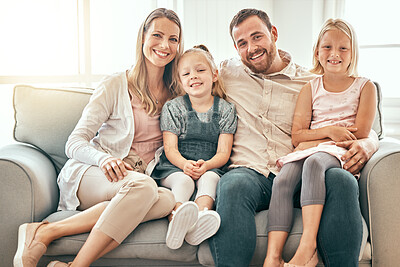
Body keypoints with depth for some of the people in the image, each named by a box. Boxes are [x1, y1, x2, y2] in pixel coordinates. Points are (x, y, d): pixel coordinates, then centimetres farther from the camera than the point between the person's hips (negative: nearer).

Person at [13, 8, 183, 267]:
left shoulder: (177, 93, 13)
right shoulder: (116, 85, 0)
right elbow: (75, 143, -4)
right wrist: (103, 158, -25)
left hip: (138, 177, 4)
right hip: (88, 173, -4)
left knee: (167, 199, -34)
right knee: (143, 186, -38)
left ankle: (48, 231, -32)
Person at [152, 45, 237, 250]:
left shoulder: (226, 110, 6)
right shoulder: (172, 107, 5)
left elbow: (223, 152, 0)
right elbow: (170, 149, -2)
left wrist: (206, 165, -22)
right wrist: (185, 164, -24)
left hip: (211, 167, 1)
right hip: (173, 166, -1)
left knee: (209, 178, -32)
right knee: (183, 181, -32)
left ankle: (201, 216, -54)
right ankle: (177, 220, -57)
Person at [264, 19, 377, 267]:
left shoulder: (365, 87, 11)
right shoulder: (310, 88, 16)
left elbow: (361, 134, -1)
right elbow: (297, 136, 8)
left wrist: (314, 138, -4)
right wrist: (328, 131, -10)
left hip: (339, 153, -3)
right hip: (306, 152, 3)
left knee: (314, 162, -37)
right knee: (282, 181, -28)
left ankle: (308, 245, -42)